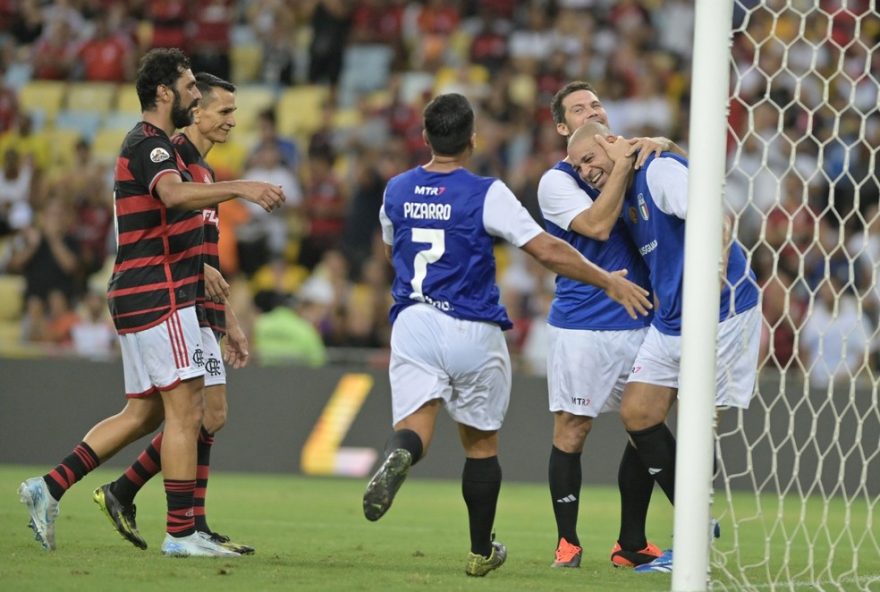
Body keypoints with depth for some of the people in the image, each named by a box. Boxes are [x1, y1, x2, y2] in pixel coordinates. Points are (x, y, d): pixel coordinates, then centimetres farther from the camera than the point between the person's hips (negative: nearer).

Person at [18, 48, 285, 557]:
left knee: (144, 413, 13)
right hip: (159, 299, -10)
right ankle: (182, 533, -7)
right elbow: (175, 194, -35)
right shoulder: (149, 145, -14)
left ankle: (50, 487, 11)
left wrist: (198, 268, 28)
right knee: (185, 409, -8)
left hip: (141, 297, 10)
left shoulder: (153, 144, 19)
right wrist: (239, 187, -46)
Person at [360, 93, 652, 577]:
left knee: (414, 424, -9)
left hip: (412, 323, 2)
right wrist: (608, 281, 1)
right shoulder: (486, 194, -9)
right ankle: (481, 551, 23)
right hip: (473, 332, -2)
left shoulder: (396, 191, 6)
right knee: (481, 442, 14)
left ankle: (399, 456, -46)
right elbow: (548, 250, -11)